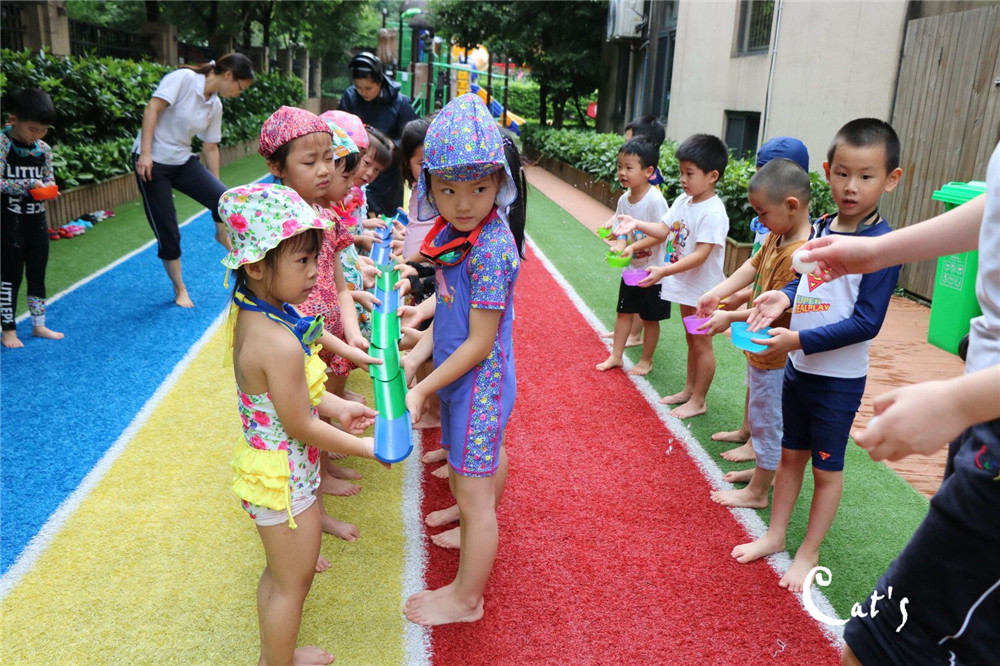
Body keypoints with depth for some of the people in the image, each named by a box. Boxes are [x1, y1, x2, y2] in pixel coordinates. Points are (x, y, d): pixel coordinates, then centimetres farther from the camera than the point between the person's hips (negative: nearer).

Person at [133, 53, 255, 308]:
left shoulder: (215, 106, 7)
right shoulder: (183, 78, -13)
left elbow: (210, 147, 13)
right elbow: (152, 109, -18)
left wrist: (215, 187, 14)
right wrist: (145, 153, -22)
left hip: (183, 162, 6)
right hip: (152, 162, -6)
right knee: (167, 232, -1)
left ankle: (222, 235, 15)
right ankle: (179, 289, 16)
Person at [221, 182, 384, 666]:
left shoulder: (250, 313, -4)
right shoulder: (280, 344, -34)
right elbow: (301, 427, -23)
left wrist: (337, 408, 5)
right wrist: (365, 447, -11)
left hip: (267, 464, 10)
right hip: (286, 480, -9)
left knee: (278, 574, 29)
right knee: (292, 584, 15)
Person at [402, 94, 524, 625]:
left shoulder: (491, 249, -27)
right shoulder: (456, 230, 1)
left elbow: (479, 343, -24)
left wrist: (422, 390, -19)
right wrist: (415, 357, 3)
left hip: (477, 382, -9)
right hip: (466, 377, 10)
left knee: (473, 496, 5)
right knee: (488, 456, 31)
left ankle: (466, 597, 23)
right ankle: (477, 531, 57)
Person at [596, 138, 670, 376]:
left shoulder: (656, 200, -22)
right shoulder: (624, 199, -1)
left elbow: (660, 234, -23)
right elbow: (622, 230, 2)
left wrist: (633, 247, -30)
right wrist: (618, 248, -18)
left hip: (652, 271, -6)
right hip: (631, 269, 7)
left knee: (650, 318, 9)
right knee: (624, 311, 15)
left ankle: (646, 361, 24)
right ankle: (616, 356, 28)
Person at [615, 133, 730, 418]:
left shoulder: (713, 213, -24)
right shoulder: (683, 201, 2)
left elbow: (701, 255, -29)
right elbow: (663, 230, 7)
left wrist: (664, 271, -34)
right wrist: (637, 224, -9)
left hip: (703, 288, -9)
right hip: (685, 285, 9)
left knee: (701, 343, 4)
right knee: (691, 339, 21)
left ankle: (698, 401, 16)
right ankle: (689, 390, 36)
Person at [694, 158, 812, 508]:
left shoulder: (799, 255, -30)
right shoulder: (777, 236, 1)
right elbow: (752, 266, 9)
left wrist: (730, 317, -22)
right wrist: (717, 293, -4)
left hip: (776, 357, -10)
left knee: (767, 420, 6)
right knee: (761, 415, 25)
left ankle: (757, 492, 23)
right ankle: (764, 470, 44)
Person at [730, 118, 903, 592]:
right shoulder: (821, 228, 1)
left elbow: (866, 322, -22)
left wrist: (800, 339, -25)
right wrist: (785, 297, -5)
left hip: (839, 379, -6)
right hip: (798, 369, 7)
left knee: (826, 468, 11)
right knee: (791, 454, 19)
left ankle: (809, 553, 28)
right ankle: (774, 536, 36)